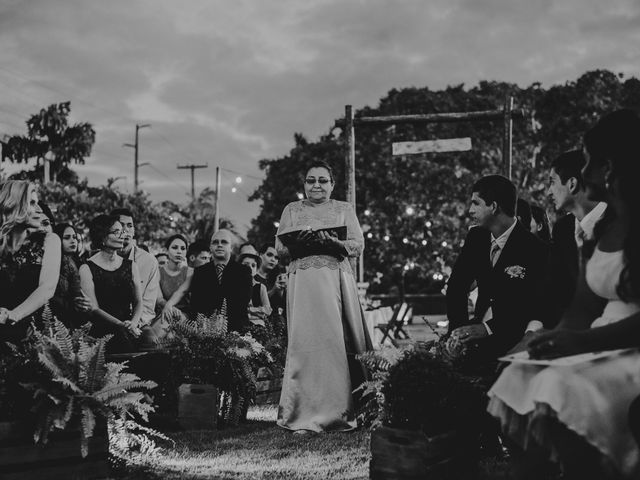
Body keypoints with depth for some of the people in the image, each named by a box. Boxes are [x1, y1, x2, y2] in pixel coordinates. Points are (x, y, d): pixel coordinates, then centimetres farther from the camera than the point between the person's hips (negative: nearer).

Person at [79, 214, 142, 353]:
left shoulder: (130, 266, 14)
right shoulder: (87, 269, 0)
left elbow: (138, 301, 10)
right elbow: (93, 309, -7)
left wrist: (134, 322, -12)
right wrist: (121, 325, -20)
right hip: (101, 331, -4)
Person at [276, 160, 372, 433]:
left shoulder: (344, 210, 15)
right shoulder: (292, 210, 17)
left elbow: (358, 246, 4)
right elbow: (280, 248, 9)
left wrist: (331, 241, -13)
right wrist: (299, 243, -12)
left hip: (337, 280, 0)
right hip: (303, 282, 0)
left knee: (337, 342, -6)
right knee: (304, 342, -8)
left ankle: (338, 412, 0)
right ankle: (304, 414, -6)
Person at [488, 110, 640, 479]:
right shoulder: (602, 228, 13)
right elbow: (583, 306, 11)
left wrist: (586, 340, -24)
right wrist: (561, 337, -7)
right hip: (601, 345, 8)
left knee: (561, 393, -29)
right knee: (519, 380, -12)